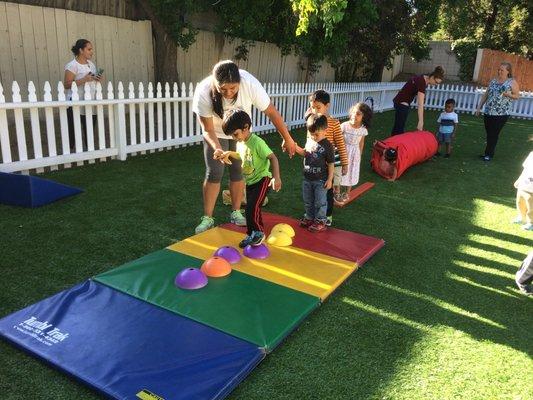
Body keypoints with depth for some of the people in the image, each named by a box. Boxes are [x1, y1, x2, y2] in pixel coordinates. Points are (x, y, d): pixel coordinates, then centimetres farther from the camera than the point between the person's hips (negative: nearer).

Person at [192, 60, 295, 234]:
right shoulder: (203, 92, -35)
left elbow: (272, 112, -23)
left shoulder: (250, 84, -35)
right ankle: (207, 218, 3)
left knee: (238, 171, 1)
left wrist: (287, 138, -17)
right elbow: (208, 130, -25)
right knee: (214, 173, -6)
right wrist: (217, 149, -43)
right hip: (216, 134, -1)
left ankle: (236, 212, 16)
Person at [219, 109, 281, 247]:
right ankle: (252, 234, 25)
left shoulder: (257, 142, -22)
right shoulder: (240, 143, 4)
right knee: (250, 208, 12)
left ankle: (259, 232, 1)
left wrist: (276, 177, -34)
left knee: (252, 207, -18)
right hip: (250, 181, 8)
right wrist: (229, 153, 7)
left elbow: (273, 157, -25)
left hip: (262, 179, -8)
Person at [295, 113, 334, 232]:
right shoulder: (309, 141, -1)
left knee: (320, 202, 7)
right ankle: (309, 218, 36)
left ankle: (320, 221, 21)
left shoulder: (327, 146, -17)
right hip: (307, 178, 6)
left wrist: (330, 179, -11)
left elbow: (331, 164, -12)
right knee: (307, 201, 19)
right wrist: (296, 148, -6)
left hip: (320, 180, -6)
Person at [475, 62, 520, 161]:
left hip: (501, 114, -4)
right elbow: (486, 95, 14)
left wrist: (509, 95, -20)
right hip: (488, 112, 5)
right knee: (489, 133, 10)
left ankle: (489, 154, 9)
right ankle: (488, 152, 23)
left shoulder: (512, 82, -3)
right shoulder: (493, 81, 10)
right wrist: (479, 107, 11)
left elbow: (517, 96, 1)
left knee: (493, 134, -1)